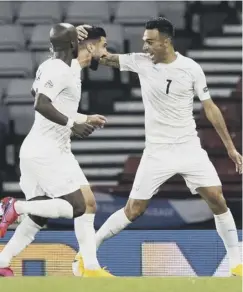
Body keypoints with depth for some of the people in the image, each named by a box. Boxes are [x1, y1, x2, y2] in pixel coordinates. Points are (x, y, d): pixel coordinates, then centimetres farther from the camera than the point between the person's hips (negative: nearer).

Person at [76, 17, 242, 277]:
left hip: (189, 148, 0)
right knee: (133, 210, -2)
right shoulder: (141, 62, -4)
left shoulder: (191, 69, -6)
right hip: (157, 151, 0)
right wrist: (83, 39, -26)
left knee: (217, 200, -8)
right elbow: (103, 58, -5)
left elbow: (210, 108, 1)